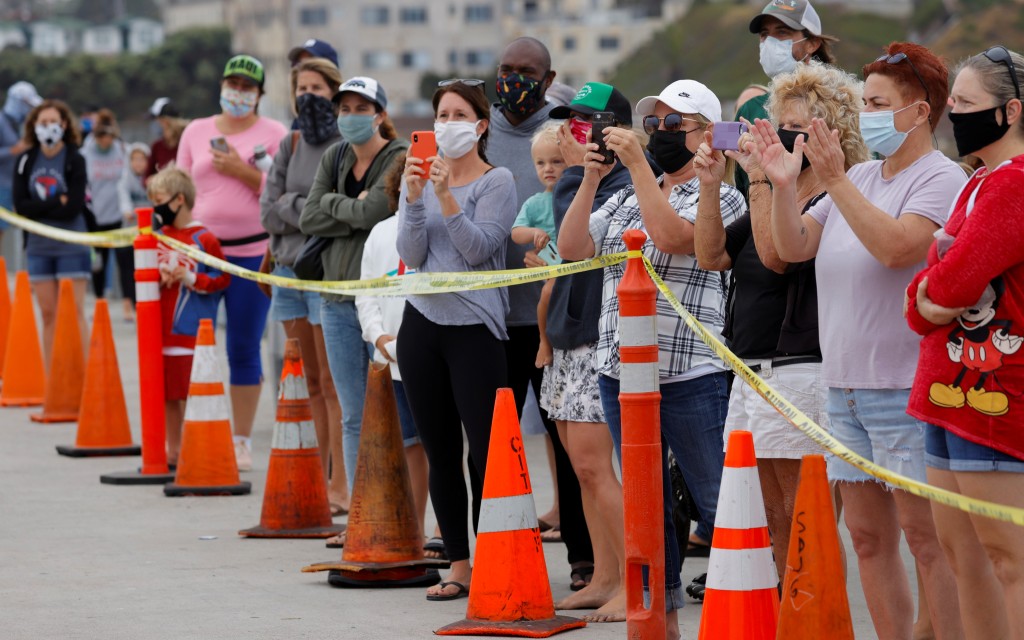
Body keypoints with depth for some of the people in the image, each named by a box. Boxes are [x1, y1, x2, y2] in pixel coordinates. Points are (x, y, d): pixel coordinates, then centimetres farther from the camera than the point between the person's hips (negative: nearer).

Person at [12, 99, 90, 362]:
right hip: (38, 247, 4)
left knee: (74, 313, -5)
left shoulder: (75, 161, -6)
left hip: (71, 247, -4)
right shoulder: (25, 161, 4)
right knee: (48, 315, 7)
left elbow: (73, 208, -13)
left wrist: (39, 209, -12)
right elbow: (20, 205, -5)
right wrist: (57, 203, -12)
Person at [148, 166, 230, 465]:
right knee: (167, 394, 10)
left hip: (190, 330, -6)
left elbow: (221, 278, -8)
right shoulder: (159, 237, 11)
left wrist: (190, 279, -18)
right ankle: (173, 451, 19)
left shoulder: (204, 239, -7)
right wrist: (158, 280, -3)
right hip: (160, 329, 6)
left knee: (191, 392, -4)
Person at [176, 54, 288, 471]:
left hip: (253, 251, -2)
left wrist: (245, 172, -13)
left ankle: (242, 441, 9)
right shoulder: (196, 132, 13)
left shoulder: (275, 134, 4)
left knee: (244, 349, 1)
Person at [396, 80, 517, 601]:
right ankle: (459, 566, 14)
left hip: (475, 328, -5)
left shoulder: (498, 182, -2)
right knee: (441, 455, 7)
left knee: (486, 454, -10)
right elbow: (411, 255, 0)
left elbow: (478, 250, -13)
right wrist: (415, 197, -13)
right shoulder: (420, 178, 10)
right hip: (422, 323, 5)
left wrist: (447, 197, -21)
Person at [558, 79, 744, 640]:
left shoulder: (719, 197, -1)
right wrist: (590, 180, -3)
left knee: (715, 503, -3)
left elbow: (670, 236, -19)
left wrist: (636, 163, -16)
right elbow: (571, 248, 6)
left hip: (690, 376, -6)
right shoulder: (624, 200, 17)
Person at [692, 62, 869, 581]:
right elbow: (711, 255, 15)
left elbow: (777, 254, -21)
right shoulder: (779, 196, 17)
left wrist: (759, 178, -20)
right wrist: (710, 187, 3)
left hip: (802, 372, -9)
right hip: (752, 375, 9)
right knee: (776, 520, 12)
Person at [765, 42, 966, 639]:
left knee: (926, 535, -7)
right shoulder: (858, 177, 14)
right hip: (846, 387, 8)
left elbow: (896, 246, -24)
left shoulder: (941, 177, -8)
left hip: (907, 388, -8)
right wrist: (784, 185, -6)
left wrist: (836, 180, -23)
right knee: (869, 537, 10)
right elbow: (793, 248, 10)